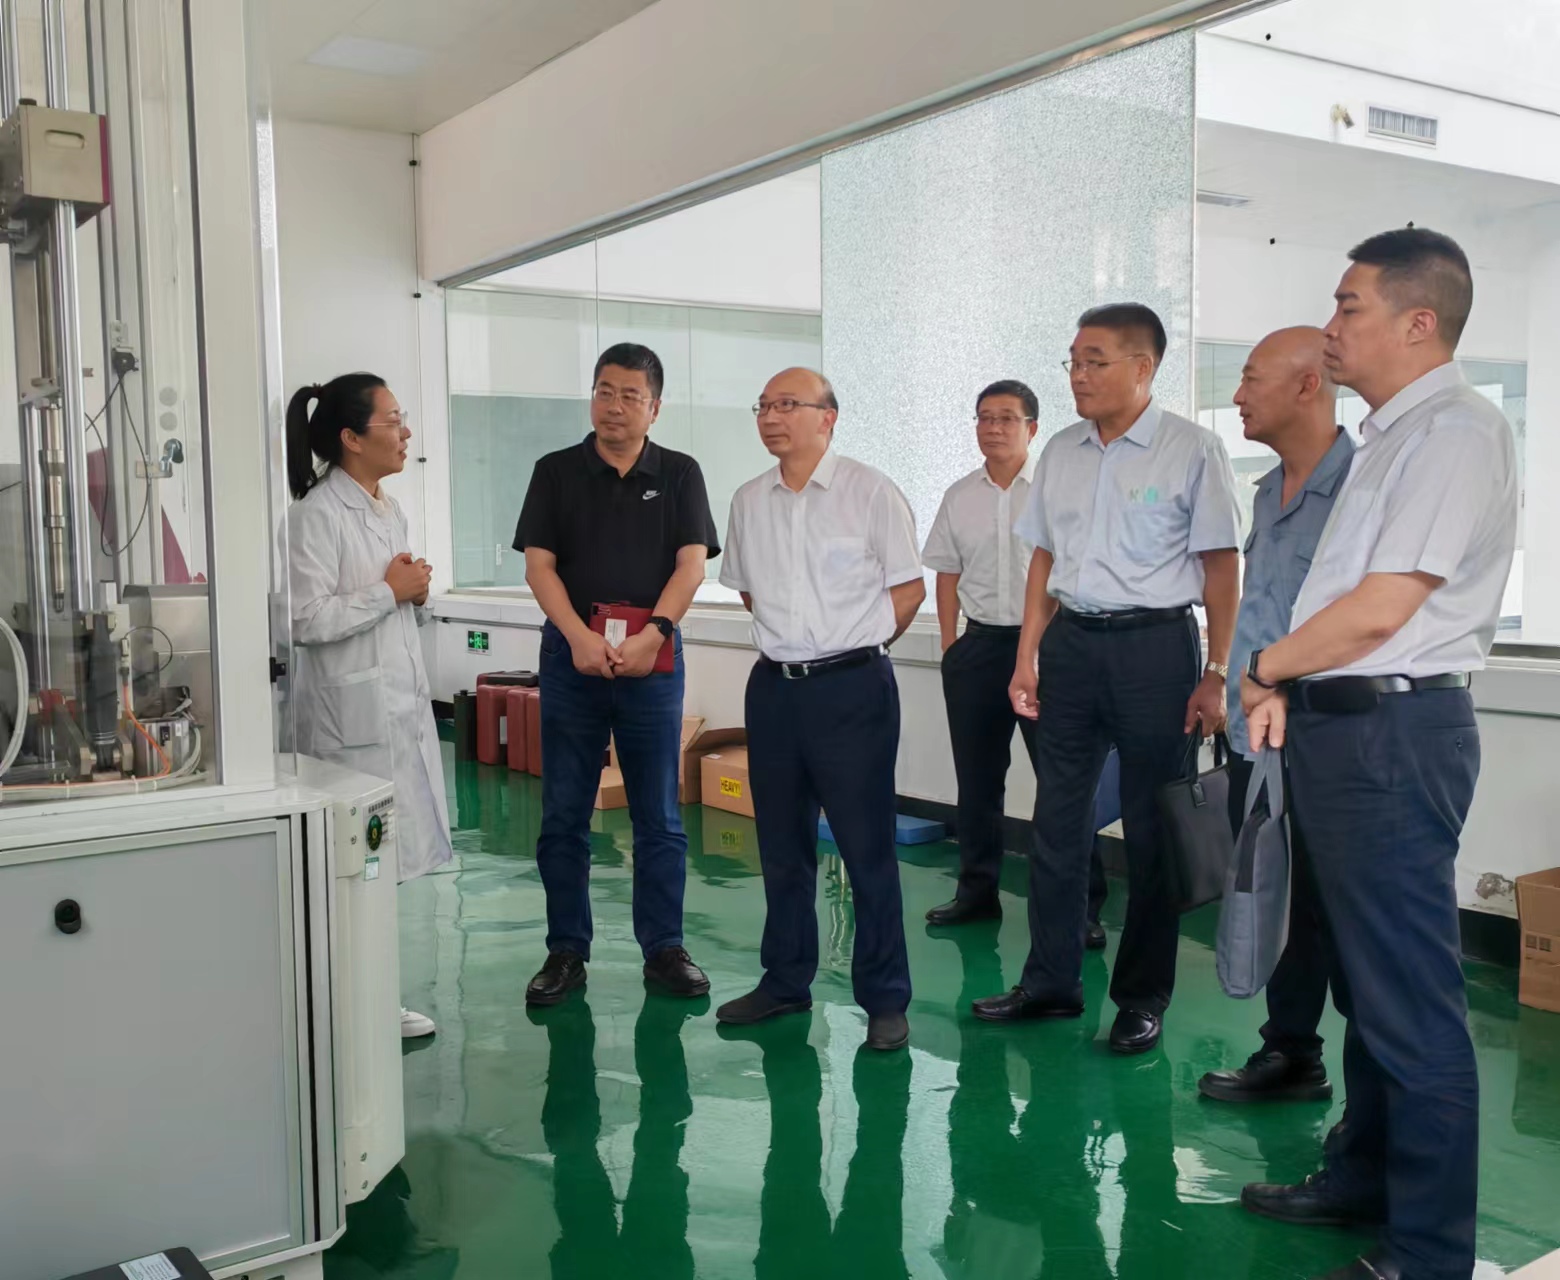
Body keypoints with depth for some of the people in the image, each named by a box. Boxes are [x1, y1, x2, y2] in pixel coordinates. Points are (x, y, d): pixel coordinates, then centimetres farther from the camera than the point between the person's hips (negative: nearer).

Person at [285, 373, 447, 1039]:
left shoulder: (389, 510, 13)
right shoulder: (317, 513, -14)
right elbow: (308, 620, -21)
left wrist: (414, 589, 5)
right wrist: (390, 591, -14)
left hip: (401, 700, 9)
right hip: (351, 707, -8)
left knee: (387, 857, 12)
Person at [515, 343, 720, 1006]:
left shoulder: (679, 474, 5)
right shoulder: (557, 472, 6)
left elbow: (692, 564, -4)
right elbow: (539, 564, -1)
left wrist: (650, 636, -18)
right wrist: (580, 638, -16)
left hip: (652, 659, 0)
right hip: (572, 658, 1)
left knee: (659, 817, 6)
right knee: (563, 817, 5)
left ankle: (663, 949, 17)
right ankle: (567, 951, 17)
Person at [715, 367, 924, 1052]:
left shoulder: (871, 493, -6)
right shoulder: (748, 501, 9)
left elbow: (908, 588, -2)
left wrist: (852, 644, 3)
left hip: (853, 686, -5)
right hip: (774, 686, 5)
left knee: (867, 846, -1)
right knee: (782, 843, 14)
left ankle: (885, 1000, 9)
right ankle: (785, 982, 28)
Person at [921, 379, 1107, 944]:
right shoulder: (959, 497, 10)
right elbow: (947, 576, 13)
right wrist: (951, 648, 6)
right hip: (979, 644, 4)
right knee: (976, 775, 11)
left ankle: (1084, 902, 4)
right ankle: (977, 890, 24)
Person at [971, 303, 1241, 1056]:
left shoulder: (1192, 450, -6)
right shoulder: (1060, 453, 9)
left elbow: (1221, 568, -7)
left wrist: (1215, 674, -11)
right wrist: (1027, 659, 9)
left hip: (1154, 644, -5)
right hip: (1071, 641, 5)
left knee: (1151, 826, 4)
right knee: (1058, 818, 10)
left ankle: (1143, 998, 18)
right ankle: (1050, 982, 23)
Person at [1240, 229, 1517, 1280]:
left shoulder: (1455, 431, -14)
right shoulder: (1393, 433, 16)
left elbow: (1380, 608, -20)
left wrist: (1265, 667, -6)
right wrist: (1289, 685, 6)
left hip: (1393, 733, -10)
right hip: (1343, 727, 10)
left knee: (1411, 1004, -2)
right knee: (1364, 982, 20)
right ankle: (1364, 1179, 35)